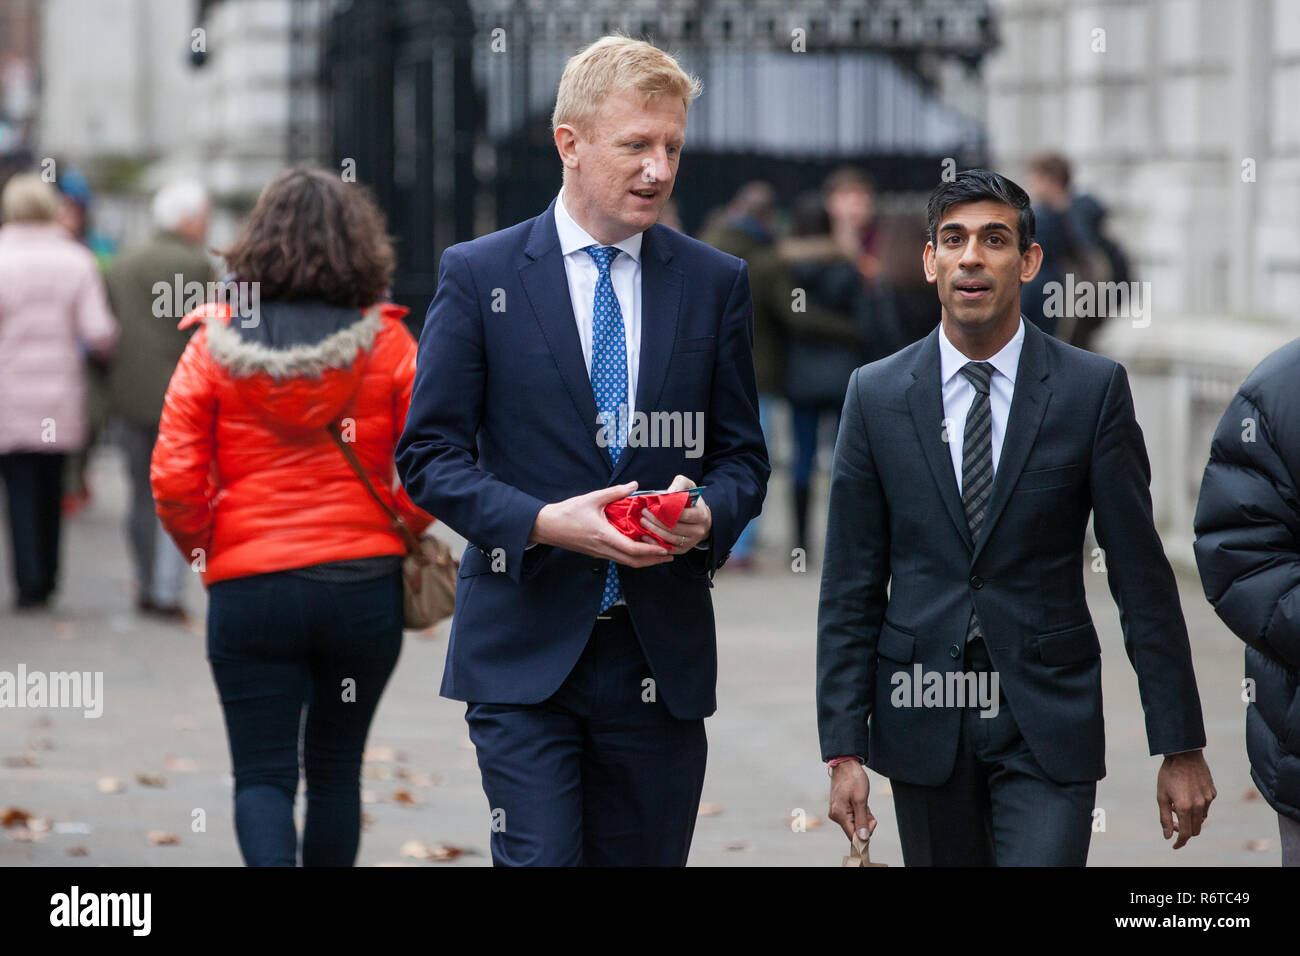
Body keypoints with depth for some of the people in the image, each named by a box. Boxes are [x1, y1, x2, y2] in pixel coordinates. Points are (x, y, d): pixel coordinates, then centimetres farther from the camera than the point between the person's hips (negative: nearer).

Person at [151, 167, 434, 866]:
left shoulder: (216, 344, -3)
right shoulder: (386, 342, -3)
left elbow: (173, 482, -7)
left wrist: (205, 552, 11)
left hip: (249, 590, -1)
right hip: (365, 581, 1)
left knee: (262, 774, 3)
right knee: (335, 768, 15)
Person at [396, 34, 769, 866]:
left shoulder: (716, 284, 8)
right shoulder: (480, 275, 1)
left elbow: (742, 454, 12)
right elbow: (429, 453, -1)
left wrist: (709, 514, -12)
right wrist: (545, 522, -17)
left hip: (662, 653, 3)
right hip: (524, 649, -3)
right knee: (539, 858, -11)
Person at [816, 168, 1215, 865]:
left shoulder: (1094, 390, -2)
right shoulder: (877, 395, 3)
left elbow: (1142, 577, -1)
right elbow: (850, 588, 3)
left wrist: (1180, 748, -3)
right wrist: (844, 750, -3)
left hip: (1048, 723, -2)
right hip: (924, 718, 2)